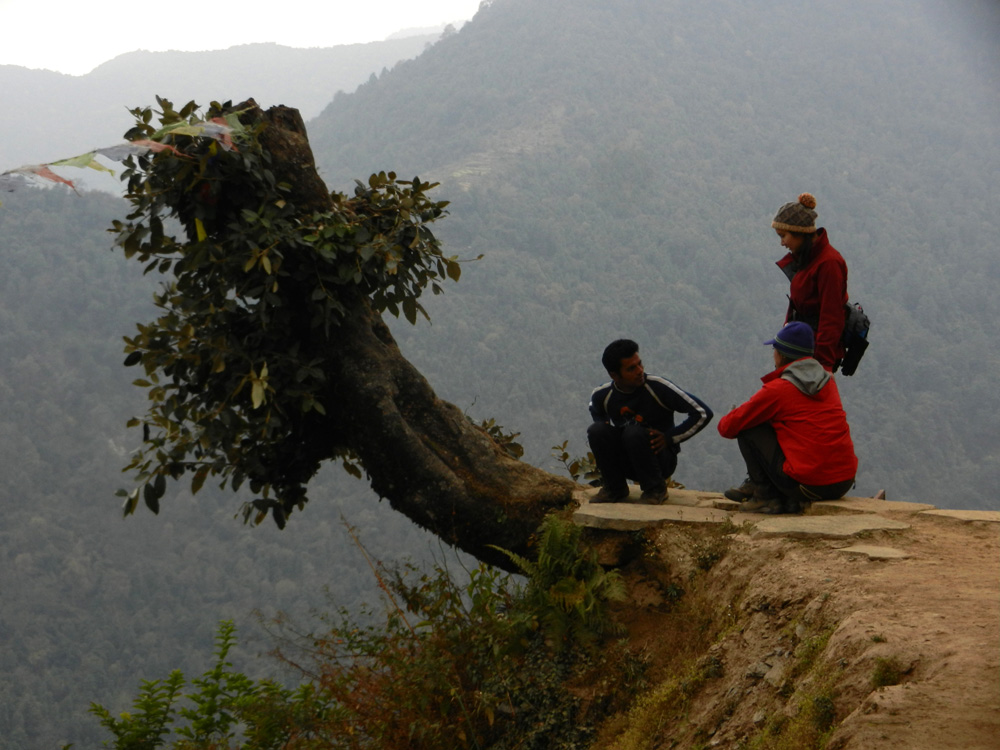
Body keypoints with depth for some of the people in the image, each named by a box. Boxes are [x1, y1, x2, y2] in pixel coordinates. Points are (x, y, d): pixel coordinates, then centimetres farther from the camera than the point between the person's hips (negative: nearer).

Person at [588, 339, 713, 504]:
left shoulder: (658, 387, -18)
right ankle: (615, 488, -3)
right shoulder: (601, 395, -7)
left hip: (660, 458, -3)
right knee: (596, 430, -22)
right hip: (625, 463, 3)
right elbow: (596, 410, 20)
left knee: (634, 433, -33)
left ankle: (655, 489, -11)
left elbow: (703, 413, -14)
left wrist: (670, 438, -18)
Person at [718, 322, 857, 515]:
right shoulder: (828, 380, 12)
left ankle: (765, 495, 7)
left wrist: (724, 422, 24)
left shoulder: (777, 390, -7)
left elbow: (729, 428, 0)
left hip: (809, 484, -7)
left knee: (749, 429, 5)